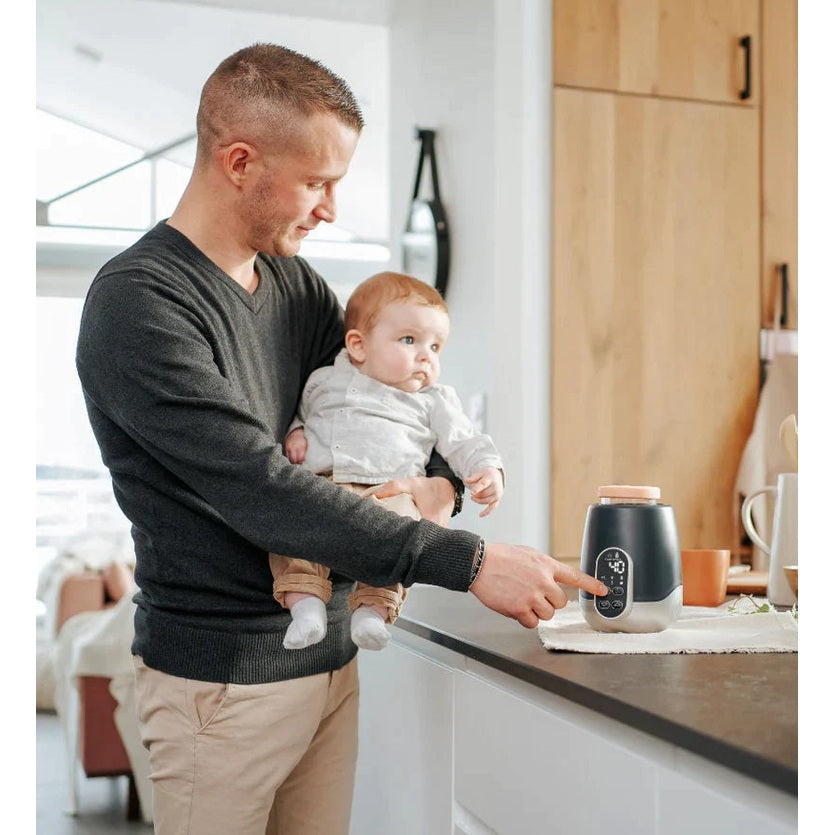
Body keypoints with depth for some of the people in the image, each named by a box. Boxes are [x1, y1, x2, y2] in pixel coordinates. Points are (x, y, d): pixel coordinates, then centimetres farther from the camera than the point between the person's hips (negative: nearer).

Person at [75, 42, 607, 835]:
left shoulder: (296, 283, 8)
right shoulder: (137, 301, -16)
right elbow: (259, 491, -24)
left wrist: (442, 488, -9)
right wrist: (469, 561, -25)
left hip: (329, 658, 7)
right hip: (222, 680, -7)